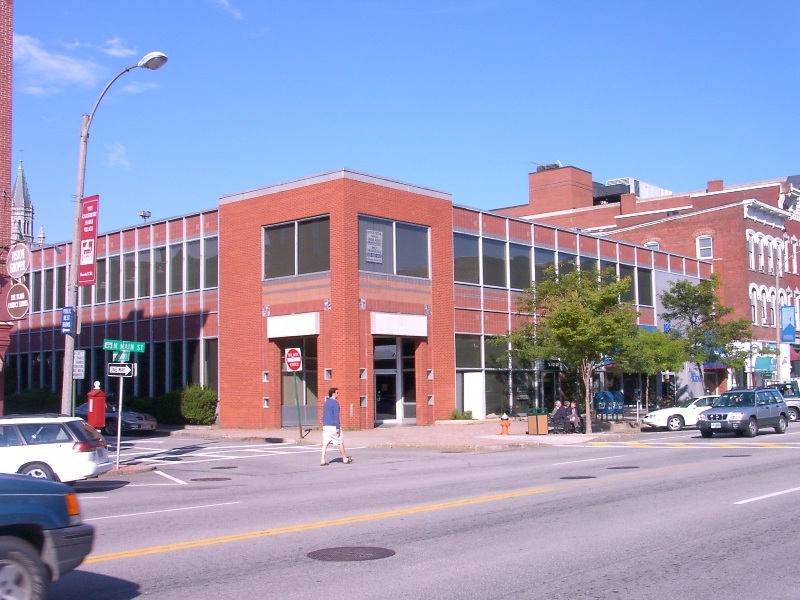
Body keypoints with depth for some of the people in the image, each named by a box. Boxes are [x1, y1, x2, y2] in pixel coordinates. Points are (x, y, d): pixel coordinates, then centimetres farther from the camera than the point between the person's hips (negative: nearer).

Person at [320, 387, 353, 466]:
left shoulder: (325, 403, 14)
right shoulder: (335, 403, -11)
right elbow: (336, 416, -16)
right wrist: (338, 427, -17)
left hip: (325, 426, 7)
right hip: (333, 426, -7)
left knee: (325, 443, 1)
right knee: (340, 442, 6)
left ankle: (322, 460, -8)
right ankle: (345, 459, 16)